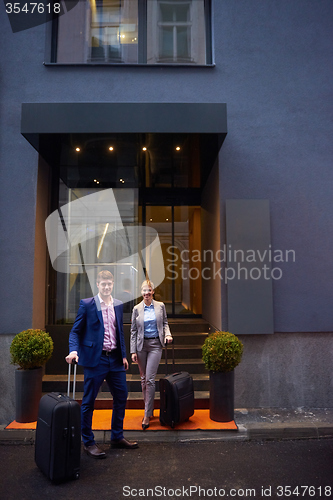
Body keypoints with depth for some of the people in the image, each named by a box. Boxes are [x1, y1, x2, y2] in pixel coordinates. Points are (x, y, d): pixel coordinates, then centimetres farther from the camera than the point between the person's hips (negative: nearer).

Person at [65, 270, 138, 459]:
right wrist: (74, 350, -22)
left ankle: (117, 437, 30)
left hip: (115, 358, 6)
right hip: (95, 359, -5)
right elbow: (76, 331, -5)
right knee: (89, 401, 5)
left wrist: (123, 355, 10)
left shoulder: (118, 305, 8)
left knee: (121, 396, 12)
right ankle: (88, 442, 23)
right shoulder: (87, 304, -7)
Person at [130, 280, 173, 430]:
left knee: (150, 379, -8)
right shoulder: (137, 309, 0)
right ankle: (150, 410, 26)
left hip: (155, 345, -2)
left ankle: (147, 416, -2)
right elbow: (133, 331, 3)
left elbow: (165, 322, 12)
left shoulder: (160, 306, 1)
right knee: (143, 379, 10)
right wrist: (133, 351, -1)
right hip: (141, 345, 2)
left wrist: (167, 333, -9)